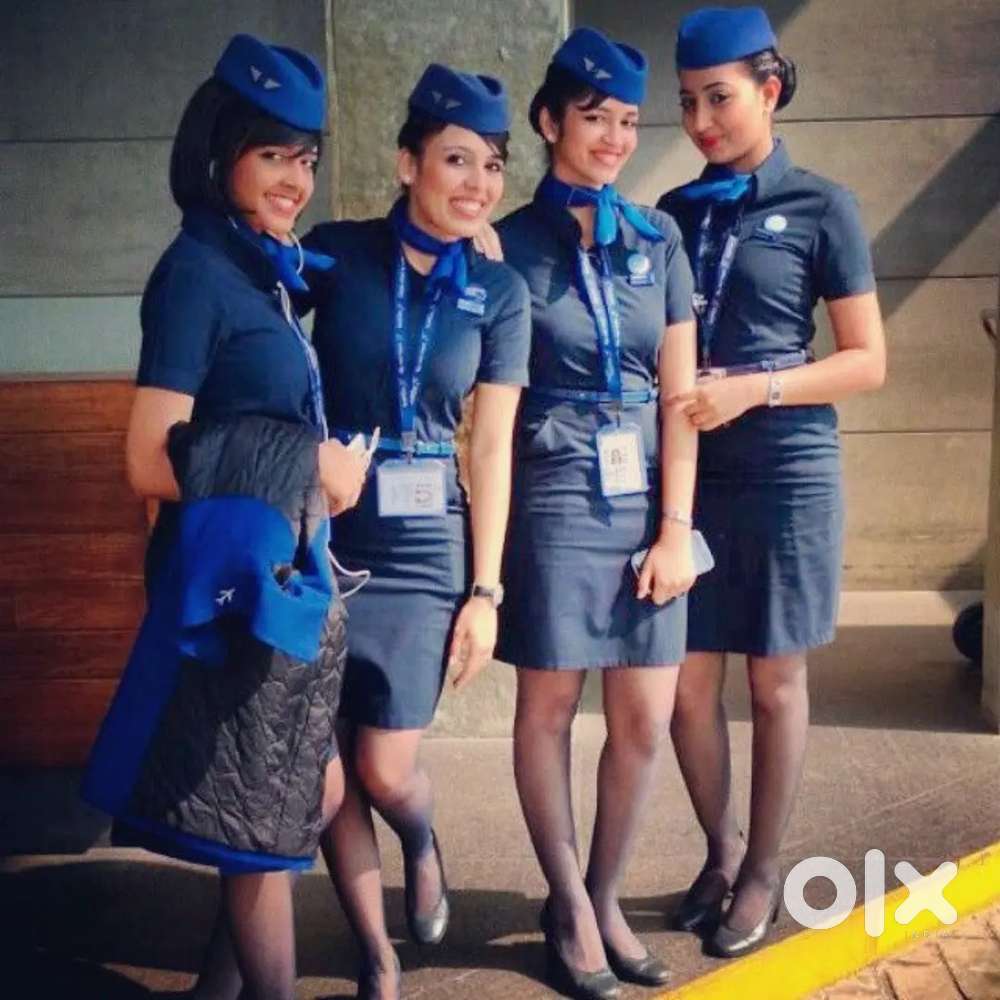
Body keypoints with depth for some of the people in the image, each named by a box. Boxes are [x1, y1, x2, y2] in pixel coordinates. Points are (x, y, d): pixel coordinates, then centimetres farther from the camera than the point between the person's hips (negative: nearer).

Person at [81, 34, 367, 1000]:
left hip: (285, 570, 9)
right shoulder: (197, 271, -13)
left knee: (307, 793, 18)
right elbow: (153, 463, -19)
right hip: (238, 576, -9)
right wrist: (312, 469, -13)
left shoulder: (265, 270, 12)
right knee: (261, 814, 6)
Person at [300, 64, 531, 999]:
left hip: (424, 546, 0)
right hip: (319, 534, 0)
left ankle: (423, 850, 37)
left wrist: (486, 590, 0)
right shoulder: (332, 252, -2)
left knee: (385, 769, -1)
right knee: (329, 768, 4)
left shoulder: (499, 291, 2)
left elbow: (491, 448, 3)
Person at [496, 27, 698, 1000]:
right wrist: (489, 538, -5)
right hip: (553, 498, -3)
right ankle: (569, 907, 25)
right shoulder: (510, 245, 0)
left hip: (644, 498, 3)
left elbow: (680, 393, 5)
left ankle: (604, 898, 26)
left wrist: (676, 527, -2)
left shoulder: (659, 239, 9)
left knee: (646, 719, 5)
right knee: (548, 708, 6)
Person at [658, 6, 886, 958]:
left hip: (788, 472, -3)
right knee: (686, 682, 5)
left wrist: (755, 389, -17)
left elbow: (867, 360, -4)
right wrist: (663, 396, -6)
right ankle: (719, 851, 28)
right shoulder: (674, 213, 9)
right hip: (689, 474, 3)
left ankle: (762, 870, 24)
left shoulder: (821, 208, -2)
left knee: (774, 679, 7)